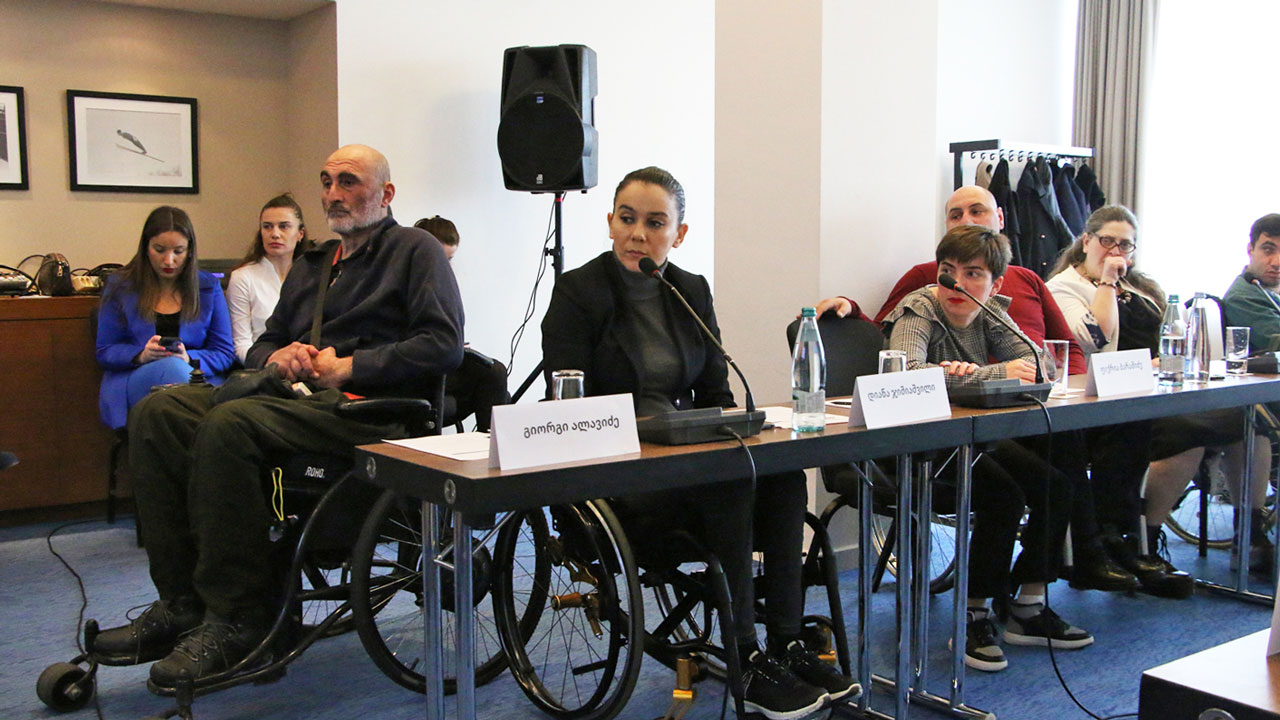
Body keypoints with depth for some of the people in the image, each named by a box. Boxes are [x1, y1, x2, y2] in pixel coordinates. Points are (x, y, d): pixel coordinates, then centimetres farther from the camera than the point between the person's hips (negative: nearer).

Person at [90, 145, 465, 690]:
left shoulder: (415, 250, 6)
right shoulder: (311, 265, 28)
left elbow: (443, 344, -9)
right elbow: (260, 346, 29)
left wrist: (346, 367, -13)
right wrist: (277, 356, 3)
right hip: (296, 393, 8)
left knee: (229, 426, -32)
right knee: (158, 411, -12)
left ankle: (235, 618, -23)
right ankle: (182, 603, -13)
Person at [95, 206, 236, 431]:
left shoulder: (209, 287, 12)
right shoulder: (120, 286, 11)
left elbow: (224, 353, 8)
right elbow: (105, 352, 8)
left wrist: (189, 359, -13)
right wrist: (141, 355, -13)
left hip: (199, 379, 1)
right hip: (133, 382, 0)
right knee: (173, 367, -36)